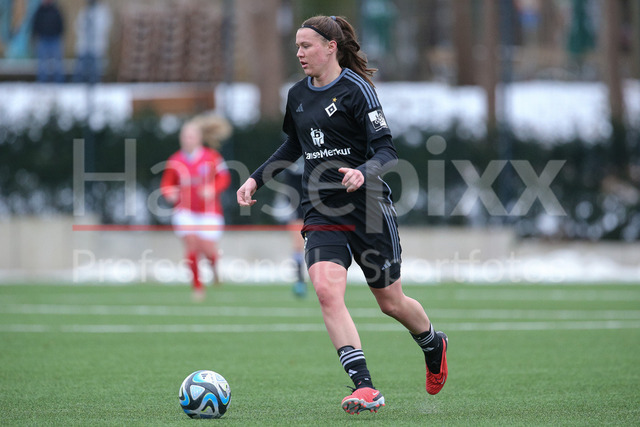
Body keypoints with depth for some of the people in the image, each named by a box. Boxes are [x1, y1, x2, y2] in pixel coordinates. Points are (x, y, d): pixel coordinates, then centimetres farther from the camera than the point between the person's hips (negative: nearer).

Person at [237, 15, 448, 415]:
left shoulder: (355, 89, -10)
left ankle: (434, 345, 43)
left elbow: (387, 151, -14)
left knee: (391, 302, 9)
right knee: (327, 290, -20)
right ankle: (365, 388, -23)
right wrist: (256, 179, 18)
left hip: (369, 209, -5)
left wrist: (363, 172, -34)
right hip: (321, 213, 5)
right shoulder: (298, 95, 10)